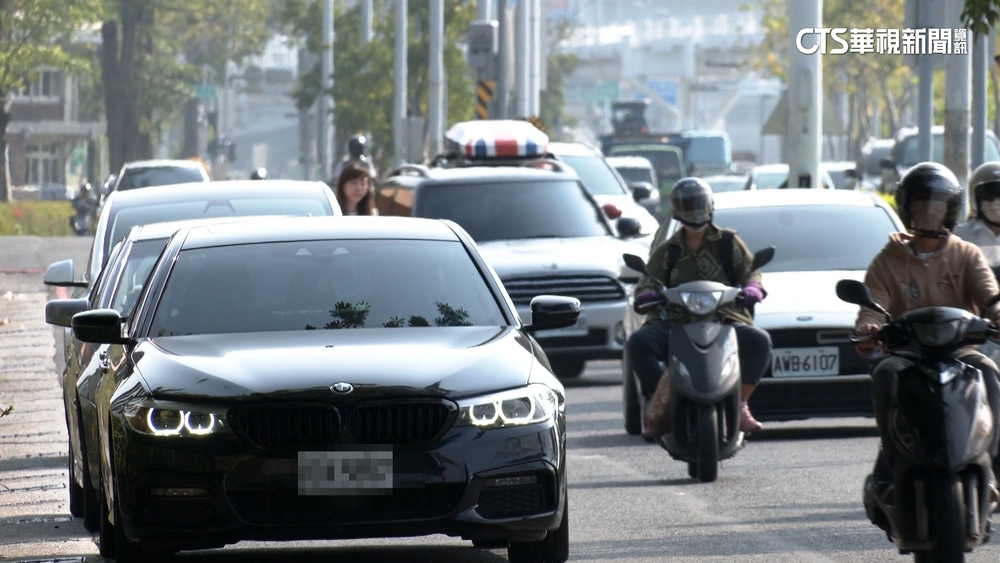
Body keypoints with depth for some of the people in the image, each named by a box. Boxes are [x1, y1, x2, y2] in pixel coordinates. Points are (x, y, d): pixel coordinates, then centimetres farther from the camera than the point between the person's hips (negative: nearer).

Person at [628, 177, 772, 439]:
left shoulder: (728, 243, 16)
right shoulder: (667, 251, 19)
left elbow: (750, 270, 7)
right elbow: (649, 279, 9)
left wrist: (752, 288, -18)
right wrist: (645, 293, -17)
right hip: (673, 324, 1)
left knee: (759, 341, -30)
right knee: (639, 342, -28)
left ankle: (740, 406, -20)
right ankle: (658, 410, -22)